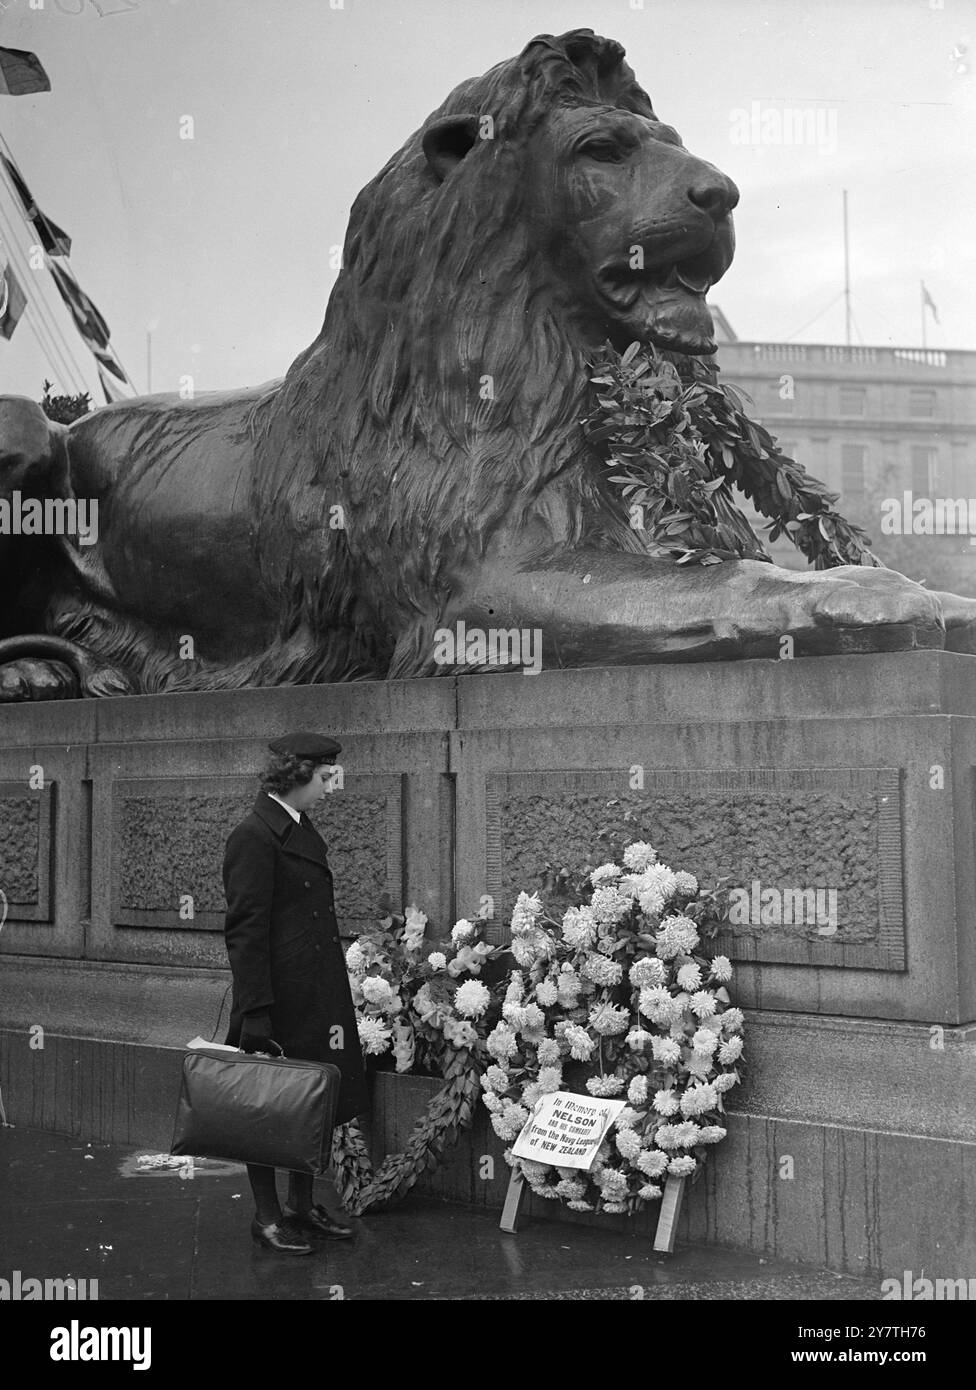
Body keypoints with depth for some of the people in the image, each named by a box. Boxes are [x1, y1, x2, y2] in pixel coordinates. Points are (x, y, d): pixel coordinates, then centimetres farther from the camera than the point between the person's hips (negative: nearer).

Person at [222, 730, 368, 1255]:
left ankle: (302, 1205, 28)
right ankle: (267, 1216, 17)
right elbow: (245, 931, -19)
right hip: (279, 1002, -9)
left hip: (318, 1000, 9)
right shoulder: (254, 836, -15)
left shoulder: (303, 830, 13)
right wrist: (255, 1013, -22)